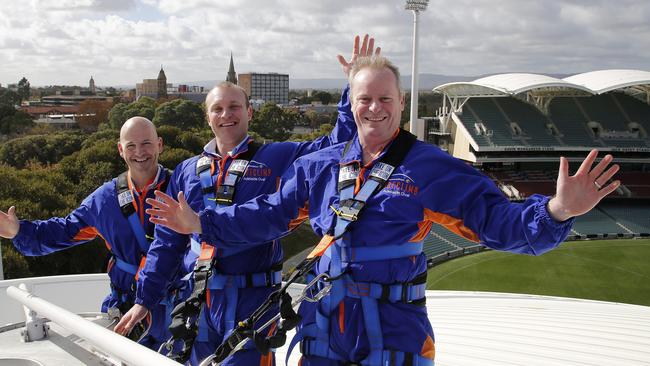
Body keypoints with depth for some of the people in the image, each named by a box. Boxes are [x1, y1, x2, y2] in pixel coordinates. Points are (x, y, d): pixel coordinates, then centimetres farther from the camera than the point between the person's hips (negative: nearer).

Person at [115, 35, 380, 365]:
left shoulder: (277, 158, 0)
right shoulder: (188, 171, 10)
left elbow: (337, 146, -8)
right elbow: (167, 241, 11)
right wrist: (144, 299, 9)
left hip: (253, 300, -3)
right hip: (201, 300, 4)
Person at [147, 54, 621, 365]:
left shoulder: (432, 167, -6)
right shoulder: (318, 166, 6)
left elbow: (496, 220, -11)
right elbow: (269, 214, 12)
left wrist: (554, 212, -30)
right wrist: (201, 223, 8)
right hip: (322, 322, 4)